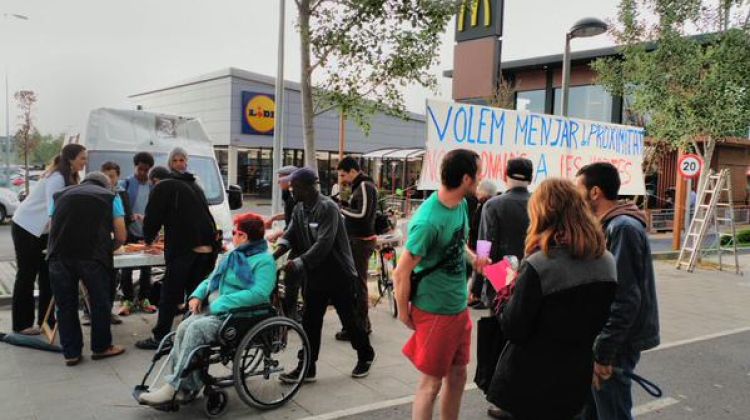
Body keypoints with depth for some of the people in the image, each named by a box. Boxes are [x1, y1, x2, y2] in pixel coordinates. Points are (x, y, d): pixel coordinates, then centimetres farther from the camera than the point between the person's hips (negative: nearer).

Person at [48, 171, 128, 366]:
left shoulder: (60, 195, 25)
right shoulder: (111, 197, 17)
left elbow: (52, 229, 24)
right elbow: (121, 237, 12)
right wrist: (107, 249, 30)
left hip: (59, 256, 3)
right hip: (93, 256, -3)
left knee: (65, 306, 15)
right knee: (100, 303, 14)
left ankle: (71, 353, 24)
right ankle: (101, 347, 27)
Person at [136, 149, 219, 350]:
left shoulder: (163, 187, 2)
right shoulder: (194, 186, 24)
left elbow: (152, 218, 2)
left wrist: (148, 239, 19)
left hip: (182, 249, -6)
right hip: (207, 248, 6)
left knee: (170, 295, 1)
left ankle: (159, 337, 6)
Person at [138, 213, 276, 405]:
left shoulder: (264, 261, -6)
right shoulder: (235, 256, 21)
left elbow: (259, 293, -21)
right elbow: (210, 280, 27)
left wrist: (219, 304, -21)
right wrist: (197, 295, 4)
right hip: (214, 309, 8)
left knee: (197, 328, -27)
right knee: (184, 327, -18)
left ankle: (172, 387, -21)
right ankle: (187, 387, -15)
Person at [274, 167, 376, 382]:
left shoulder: (328, 208, -20)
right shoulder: (299, 209, 6)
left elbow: (323, 244, -28)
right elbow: (290, 235, 1)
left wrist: (298, 263, -31)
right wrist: (275, 254, -18)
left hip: (339, 275, -7)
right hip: (314, 276, 7)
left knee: (350, 319, 8)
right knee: (309, 322, 7)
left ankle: (365, 357, 29)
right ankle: (307, 368, 16)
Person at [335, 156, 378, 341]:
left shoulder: (365, 186, -15)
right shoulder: (360, 186, 16)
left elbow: (362, 214, -24)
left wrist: (342, 208, -14)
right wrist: (343, 206, 3)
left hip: (361, 241, -11)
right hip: (358, 240, 11)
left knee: (358, 284, -5)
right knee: (356, 282, 17)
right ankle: (363, 323, 27)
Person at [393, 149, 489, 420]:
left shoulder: (461, 203, -2)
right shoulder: (429, 220, -28)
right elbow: (401, 273, -22)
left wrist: (473, 258, 0)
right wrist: (405, 314, -11)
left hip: (459, 307, 8)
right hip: (435, 312, -8)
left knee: (457, 375, 19)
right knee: (431, 382, 6)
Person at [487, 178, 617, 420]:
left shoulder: (538, 266, -23)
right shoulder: (607, 261, -3)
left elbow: (513, 330, -18)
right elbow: (604, 321, 8)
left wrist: (514, 292, -4)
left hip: (531, 382, -6)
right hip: (575, 379, 6)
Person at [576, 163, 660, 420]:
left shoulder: (623, 228, -20)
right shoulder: (611, 225, 10)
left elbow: (625, 299, -25)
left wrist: (604, 352, -23)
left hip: (616, 343, -9)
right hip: (606, 337, 9)